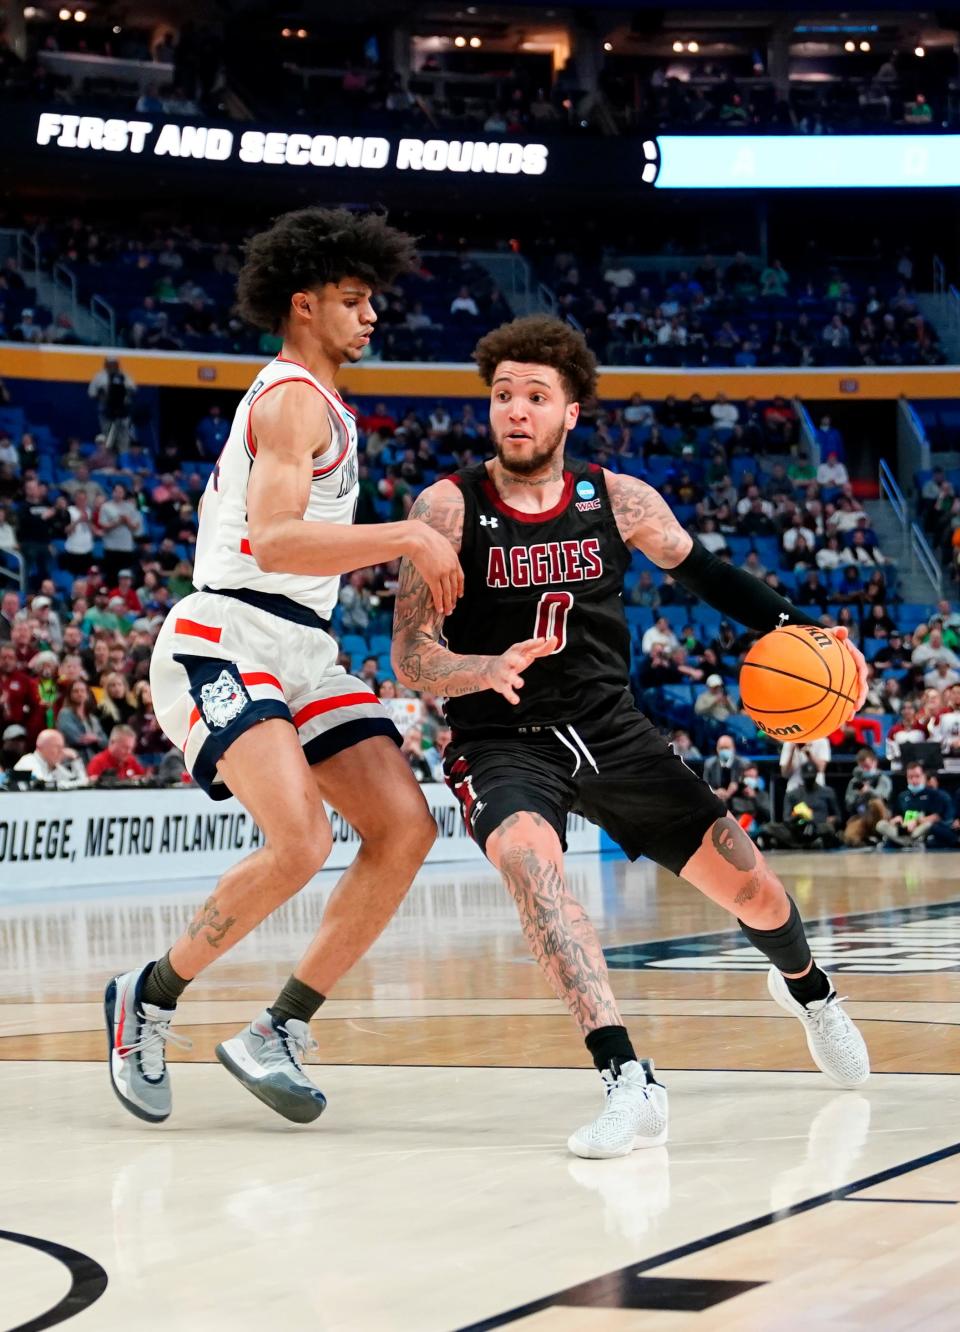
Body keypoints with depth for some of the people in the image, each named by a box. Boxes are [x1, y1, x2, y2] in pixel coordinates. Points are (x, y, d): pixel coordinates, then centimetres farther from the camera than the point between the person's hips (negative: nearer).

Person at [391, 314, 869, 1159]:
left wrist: (794, 628, -2)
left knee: (750, 886, 4)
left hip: (611, 730, 4)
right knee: (529, 855, -37)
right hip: (504, 743, -3)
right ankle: (627, 1082, -45)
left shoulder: (618, 501, -2)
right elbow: (411, 659, -13)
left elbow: (703, 573, 14)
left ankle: (808, 990, 42)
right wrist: (490, 670, -34)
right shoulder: (448, 508, -10)